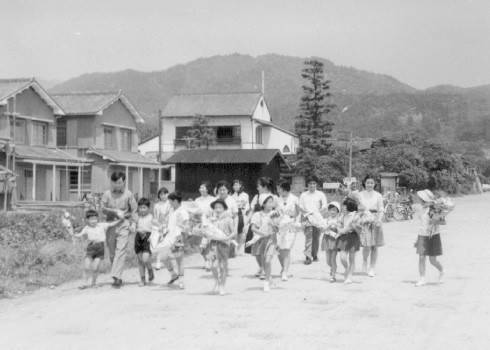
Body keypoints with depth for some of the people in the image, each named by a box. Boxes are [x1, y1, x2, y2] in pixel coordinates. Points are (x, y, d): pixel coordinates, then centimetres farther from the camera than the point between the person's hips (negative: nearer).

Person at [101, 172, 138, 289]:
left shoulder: (128, 194, 5)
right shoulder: (107, 194, 7)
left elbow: (134, 210, 7)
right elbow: (103, 208, -1)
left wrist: (133, 223, -4)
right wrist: (116, 211, -14)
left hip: (124, 224, -2)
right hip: (111, 223, 2)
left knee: (121, 250, -15)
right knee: (112, 252, 6)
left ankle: (116, 277, -21)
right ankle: (117, 278, 15)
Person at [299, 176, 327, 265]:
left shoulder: (320, 194, 8)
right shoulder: (303, 195, 12)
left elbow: (324, 206, 2)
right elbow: (300, 206, 10)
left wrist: (317, 212, -13)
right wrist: (306, 212, -8)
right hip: (307, 218, 0)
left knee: (316, 238, 4)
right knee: (308, 237, -12)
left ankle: (315, 255, 17)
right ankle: (308, 257, -17)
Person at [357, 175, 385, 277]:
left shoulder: (378, 195, 8)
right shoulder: (360, 195, 8)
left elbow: (381, 210, 5)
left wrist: (379, 219, -12)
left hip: (375, 220, 1)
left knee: (374, 246, 2)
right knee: (367, 245, -14)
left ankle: (372, 268, 13)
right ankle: (364, 261, 14)